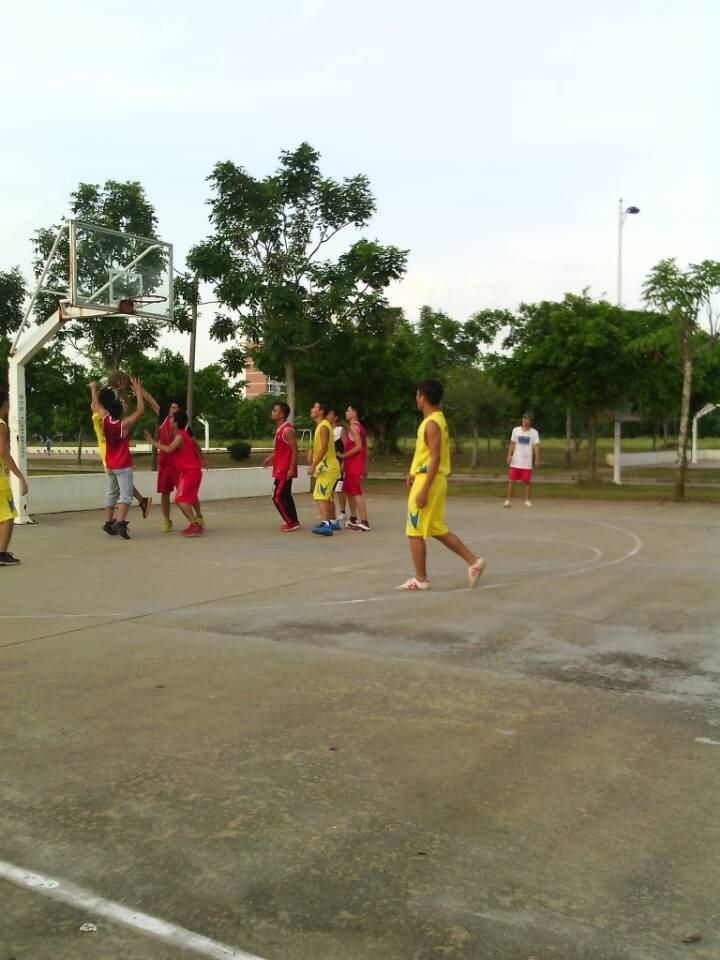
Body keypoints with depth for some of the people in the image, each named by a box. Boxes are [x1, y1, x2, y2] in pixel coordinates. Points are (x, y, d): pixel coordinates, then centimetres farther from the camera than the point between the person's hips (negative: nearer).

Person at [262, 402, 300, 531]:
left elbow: (295, 450, -21)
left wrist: (291, 468, -24)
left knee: (278, 497, -8)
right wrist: (271, 457, 17)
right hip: (281, 468, 10)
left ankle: (292, 522, -1)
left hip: (285, 470, -10)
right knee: (285, 496, 14)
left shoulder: (287, 430, -18)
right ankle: (293, 522, 20)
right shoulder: (280, 429, 13)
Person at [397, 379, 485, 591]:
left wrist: (424, 490, -24)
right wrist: (414, 472, 16)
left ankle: (420, 579, 8)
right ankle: (473, 561, 15)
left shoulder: (432, 423, -17)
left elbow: (435, 458, -22)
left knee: (415, 532, -1)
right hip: (429, 479, 10)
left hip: (428, 481, -10)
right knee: (437, 529, 16)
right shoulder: (436, 420, 14)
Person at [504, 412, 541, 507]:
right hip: (515, 461, 1)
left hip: (527, 462, -1)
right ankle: (508, 500, 4)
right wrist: (509, 455, -2)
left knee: (527, 482, 1)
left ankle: (527, 501, 11)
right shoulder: (515, 430, 6)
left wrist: (537, 459, -11)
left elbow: (536, 446, -3)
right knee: (511, 480, -2)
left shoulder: (534, 432, 1)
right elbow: (512, 444, 8)